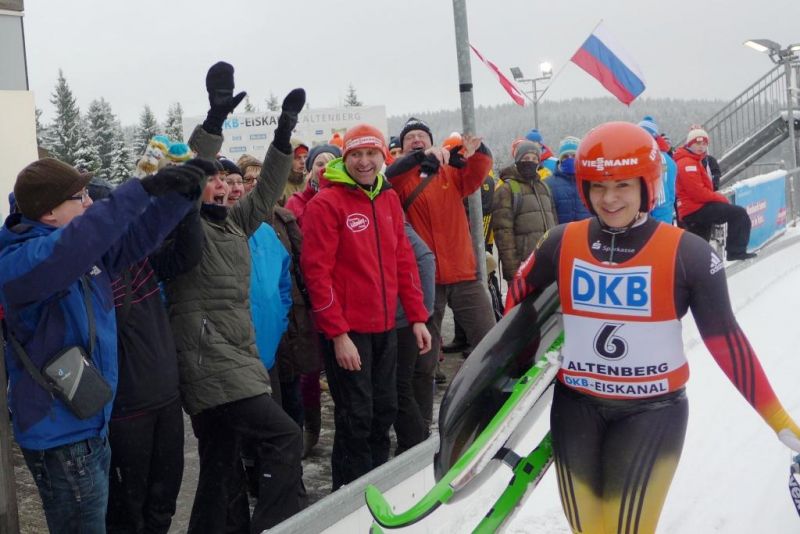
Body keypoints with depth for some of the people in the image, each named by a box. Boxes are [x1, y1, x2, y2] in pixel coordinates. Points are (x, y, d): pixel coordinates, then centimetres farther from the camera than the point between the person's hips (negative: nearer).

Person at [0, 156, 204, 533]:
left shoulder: (85, 250, 4)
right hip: (60, 436, -9)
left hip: (91, 426, 9)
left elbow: (137, 237, 9)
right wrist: (142, 189, -39)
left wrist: (178, 193, -6)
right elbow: (78, 240, -41)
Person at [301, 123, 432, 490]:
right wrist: (338, 334, -17)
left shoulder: (388, 199, 9)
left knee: (384, 412, 15)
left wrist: (417, 317, 9)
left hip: (385, 327, 7)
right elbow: (317, 271, -14)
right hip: (346, 331, -6)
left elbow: (403, 261, 13)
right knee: (356, 419, -1)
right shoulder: (327, 203, -11)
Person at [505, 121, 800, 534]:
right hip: (575, 406, 3)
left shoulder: (687, 253, -13)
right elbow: (520, 296, 12)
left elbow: (726, 340, -8)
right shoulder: (562, 243, -5)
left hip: (652, 411, -3)